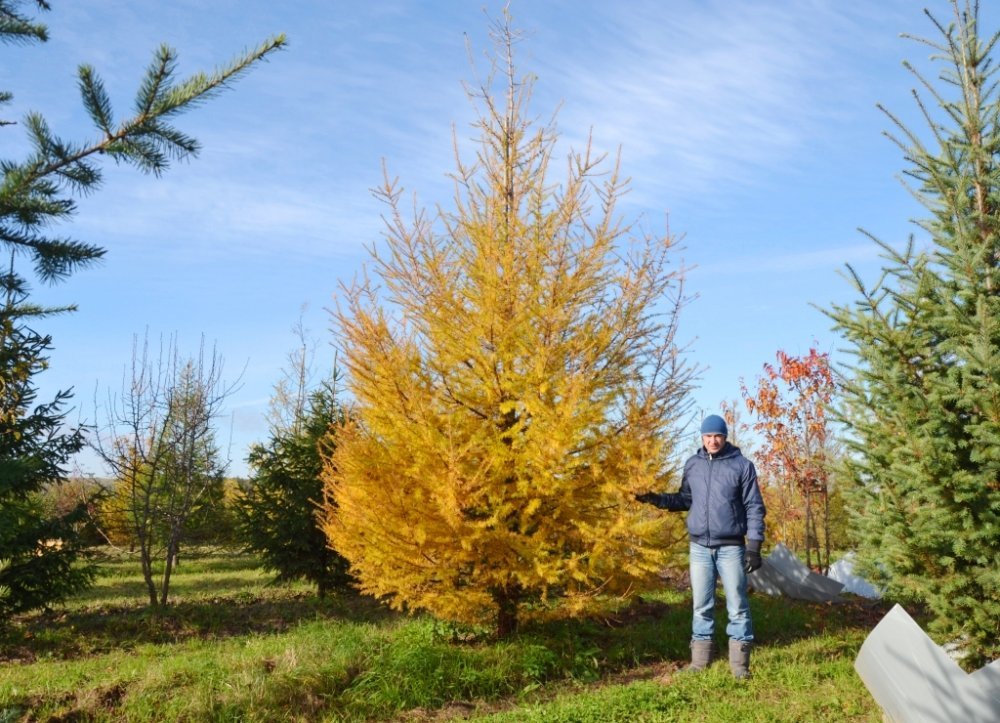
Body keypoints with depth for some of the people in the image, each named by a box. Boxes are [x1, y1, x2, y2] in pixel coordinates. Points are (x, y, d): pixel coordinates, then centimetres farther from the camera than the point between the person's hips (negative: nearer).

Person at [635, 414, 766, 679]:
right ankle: (699, 660, 16)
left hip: (731, 547, -3)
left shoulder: (742, 465, -4)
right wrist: (656, 499, 1)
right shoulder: (692, 465, 7)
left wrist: (754, 545, -10)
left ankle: (740, 664, 8)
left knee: (737, 606, 0)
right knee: (701, 606, 8)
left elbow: (754, 508, -4)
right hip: (699, 548, 3)